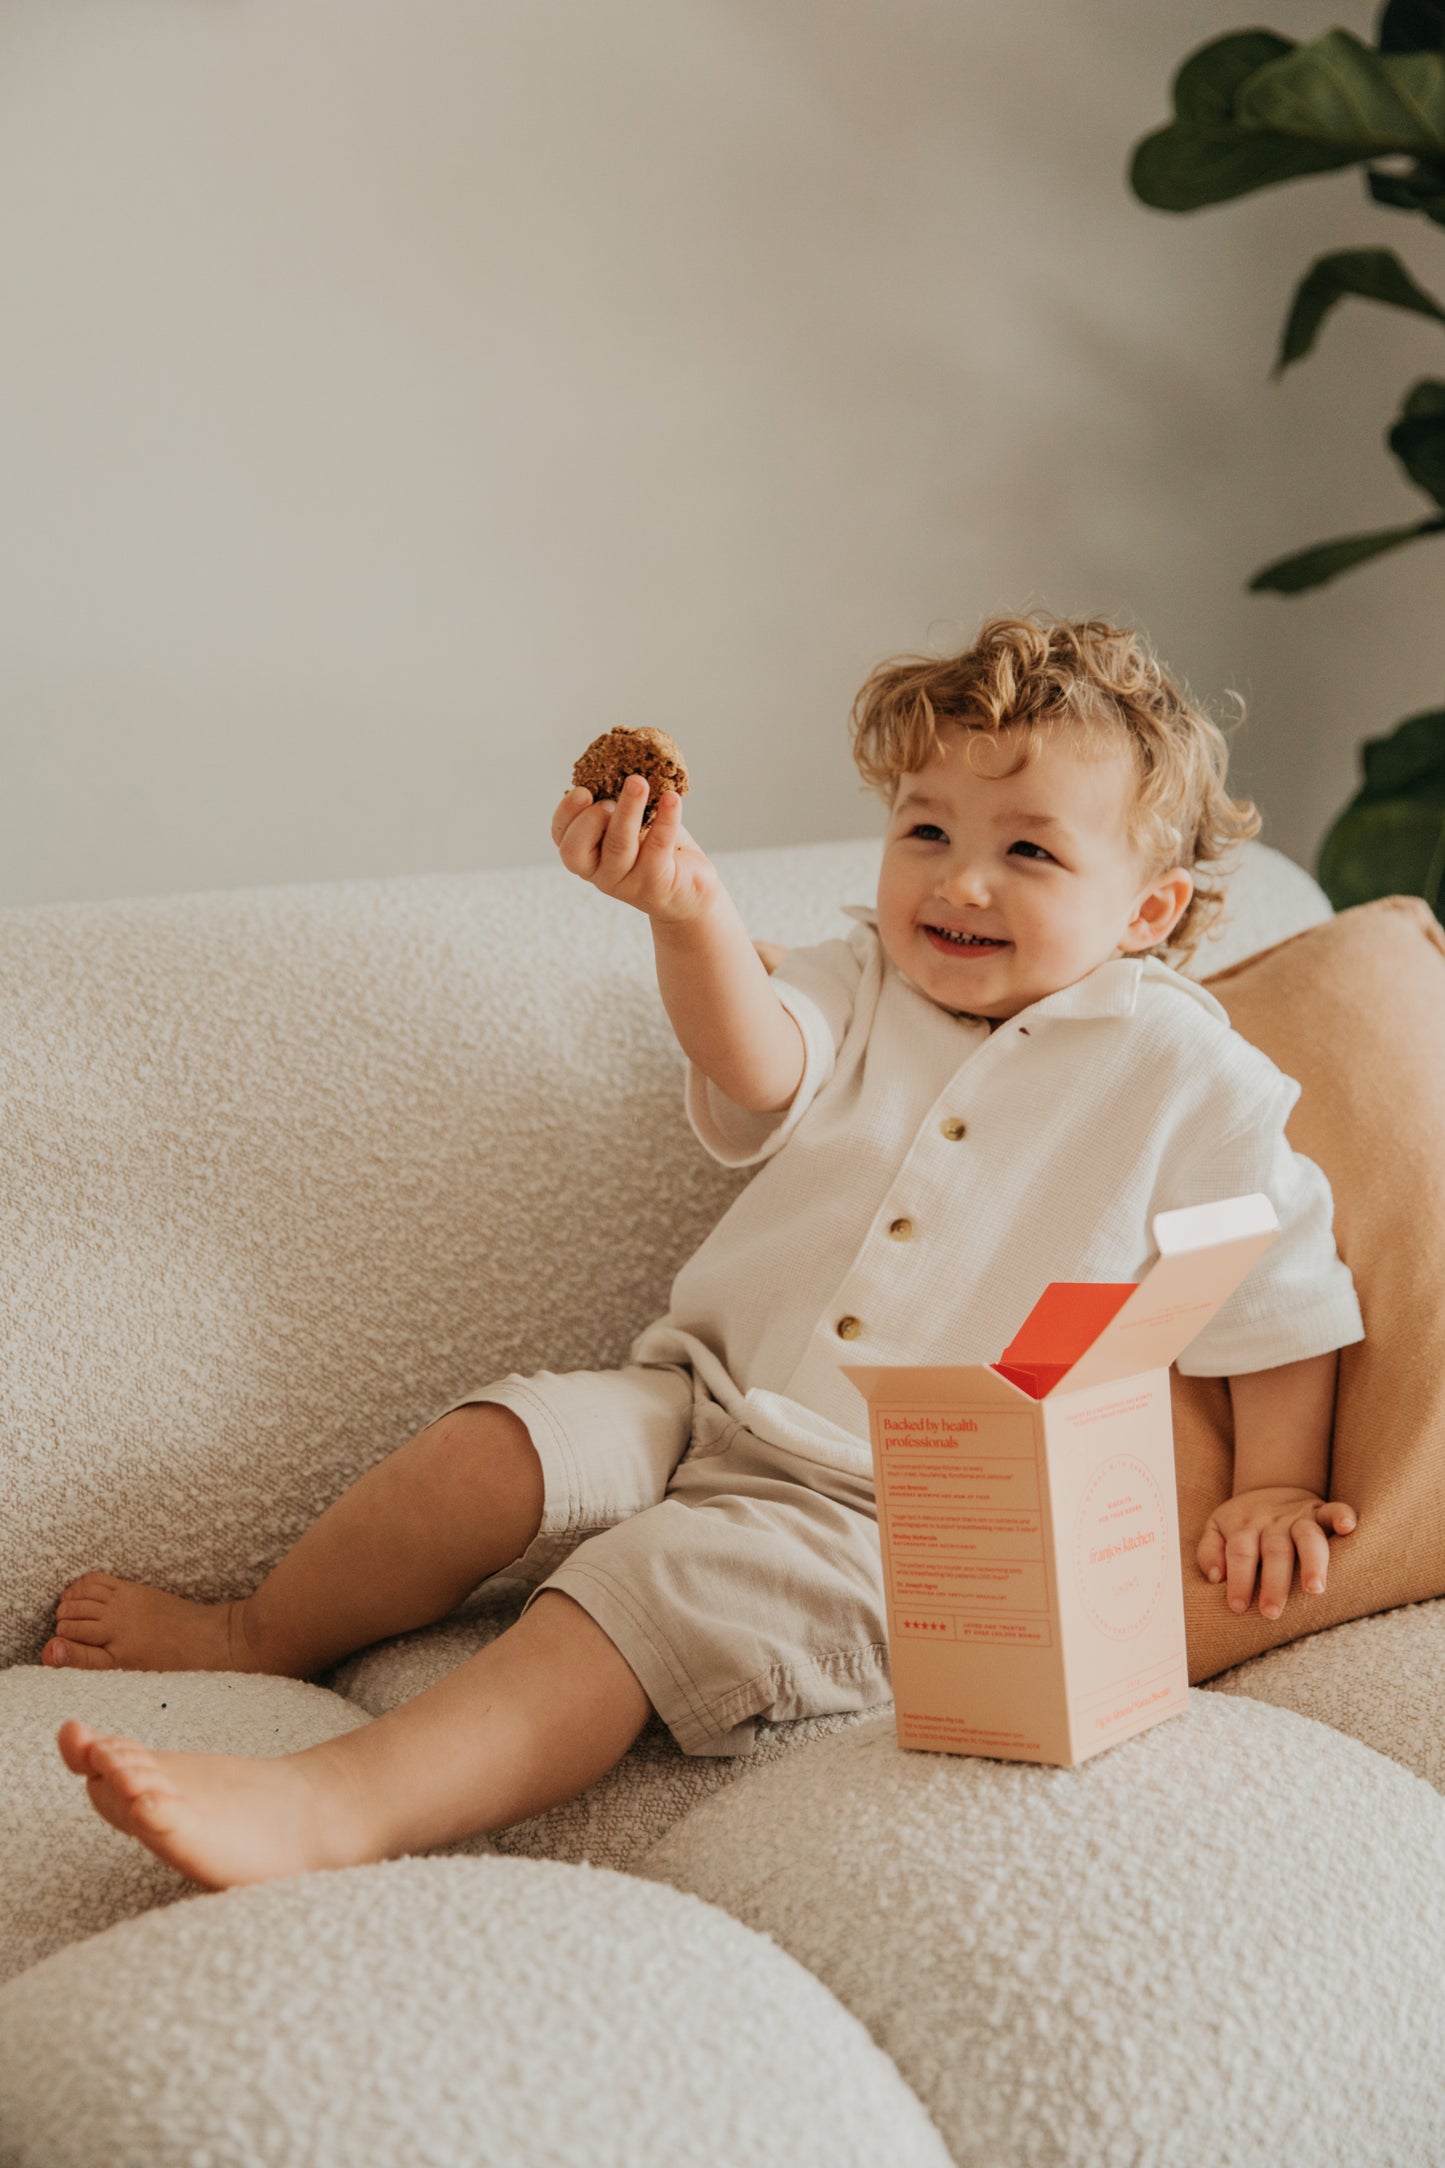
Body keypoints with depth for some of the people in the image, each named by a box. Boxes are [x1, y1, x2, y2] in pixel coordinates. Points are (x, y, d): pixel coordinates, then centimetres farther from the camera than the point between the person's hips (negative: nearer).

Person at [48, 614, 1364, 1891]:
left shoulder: (1181, 1075, -1)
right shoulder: (863, 986, 8)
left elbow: (1284, 1295, 3)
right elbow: (758, 1069, -14)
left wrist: (1274, 1489, -5)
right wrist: (688, 908, -32)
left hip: (884, 1515, -5)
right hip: (701, 1403, 5)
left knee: (656, 1584, -30)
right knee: (501, 1447, -17)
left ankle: (340, 1806, -41)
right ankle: (257, 1639, 7)